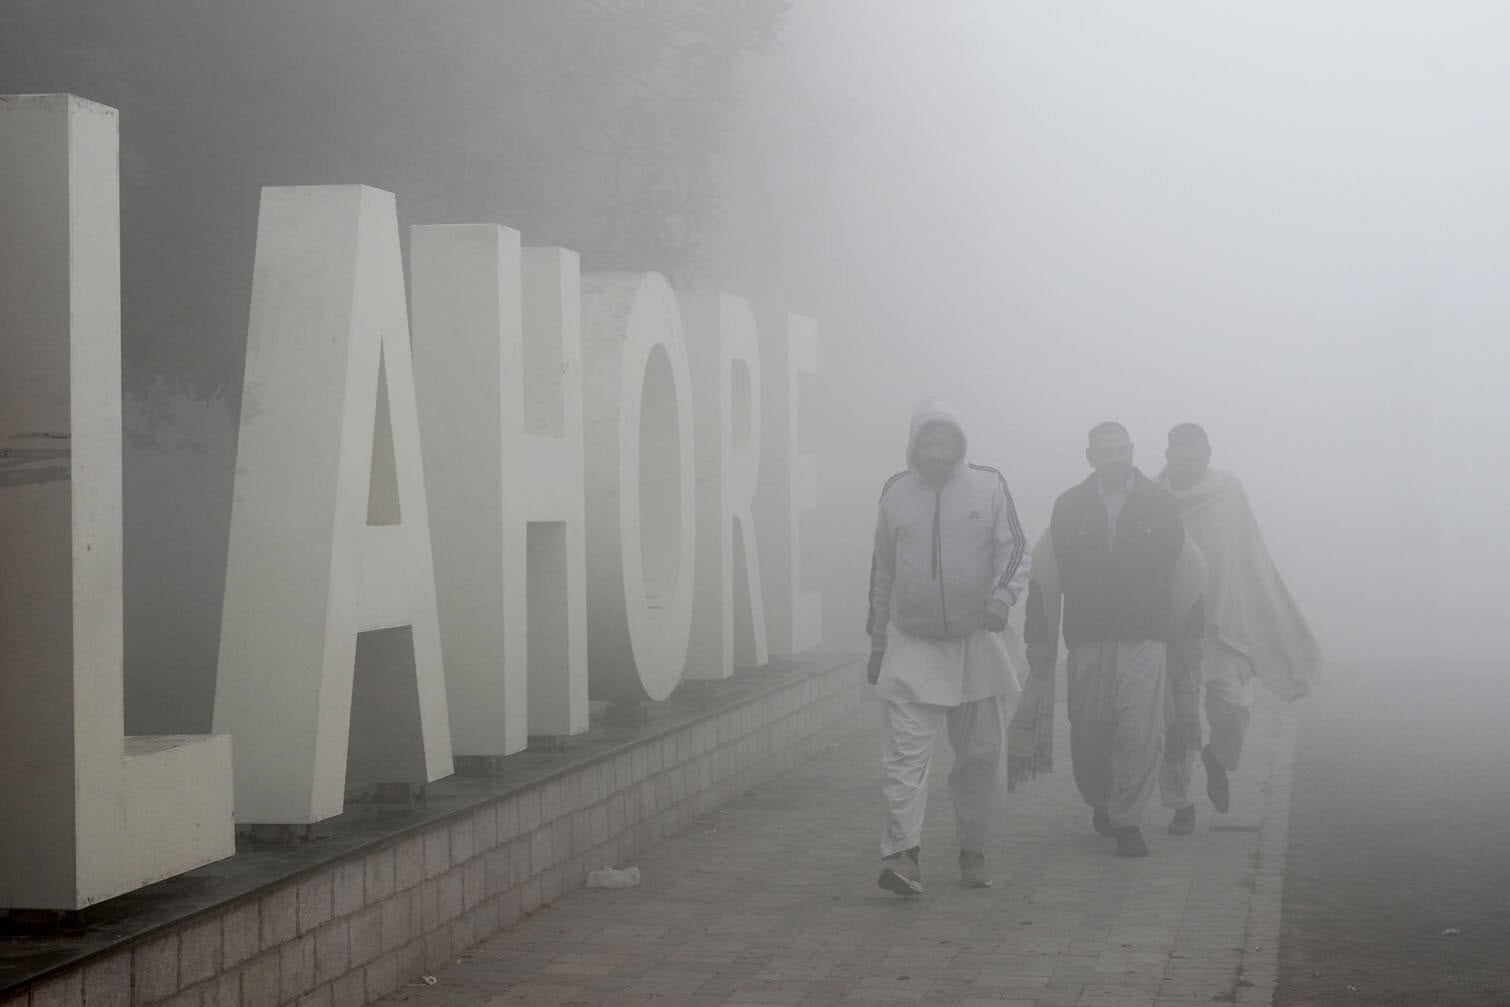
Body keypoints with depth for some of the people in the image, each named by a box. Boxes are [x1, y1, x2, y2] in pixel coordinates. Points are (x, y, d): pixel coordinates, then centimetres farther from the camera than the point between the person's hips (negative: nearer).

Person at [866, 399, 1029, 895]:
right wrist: (877, 642, 15)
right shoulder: (896, 493, 6)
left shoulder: (989, 486, 0)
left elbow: (1015, 549, -1)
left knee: (983, 754, 7)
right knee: (907, 752, -12)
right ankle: (902, 851, -18)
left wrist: (1002, 596, -21)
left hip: (976, 644, 0)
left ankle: (974, 850, 22)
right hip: (911, 646, 0)